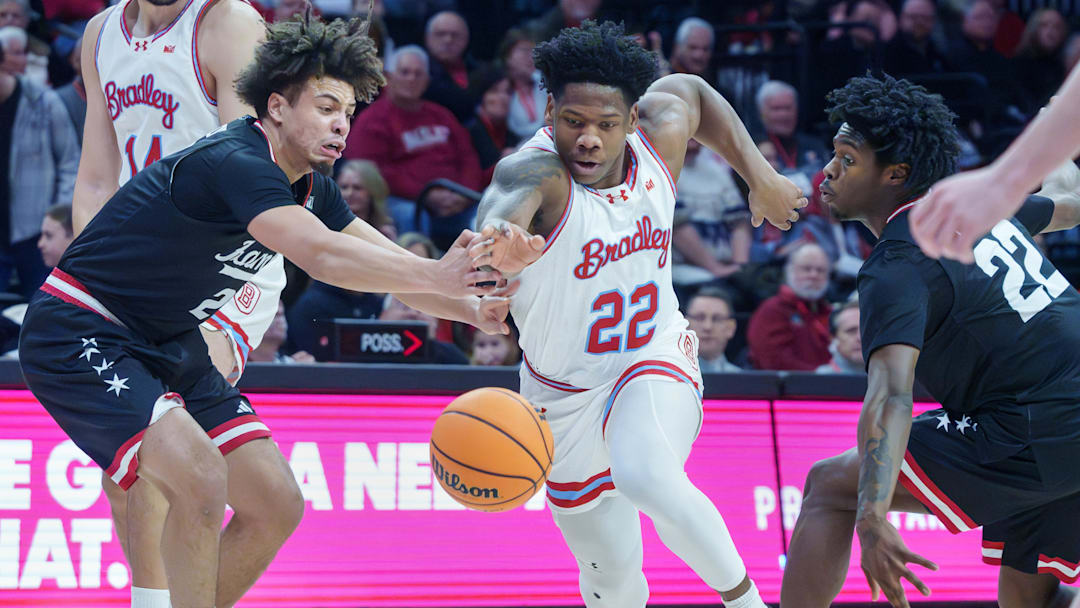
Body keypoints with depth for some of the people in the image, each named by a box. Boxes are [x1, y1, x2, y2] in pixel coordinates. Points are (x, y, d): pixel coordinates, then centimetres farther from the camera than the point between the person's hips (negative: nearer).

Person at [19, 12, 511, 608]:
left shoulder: (308, 187, 4)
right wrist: (434, 275, -45)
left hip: (167, 346, 10)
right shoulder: (233, 163, -27)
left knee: (276, 507, 3)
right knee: (199, 479, -29)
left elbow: (387, 260, 6)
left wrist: (470, 307, -13)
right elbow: (321, 255, -40)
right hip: (78, 336, -10)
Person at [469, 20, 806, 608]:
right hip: (565, 395, 0)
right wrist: (501, 235, -78)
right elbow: (509, 199, -55)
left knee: (645, 475, -35)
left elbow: (691, 91, 13)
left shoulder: (659, 135, -13)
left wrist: (759, 175, 8)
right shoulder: (536, 169, -28)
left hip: (655, 361, 1)